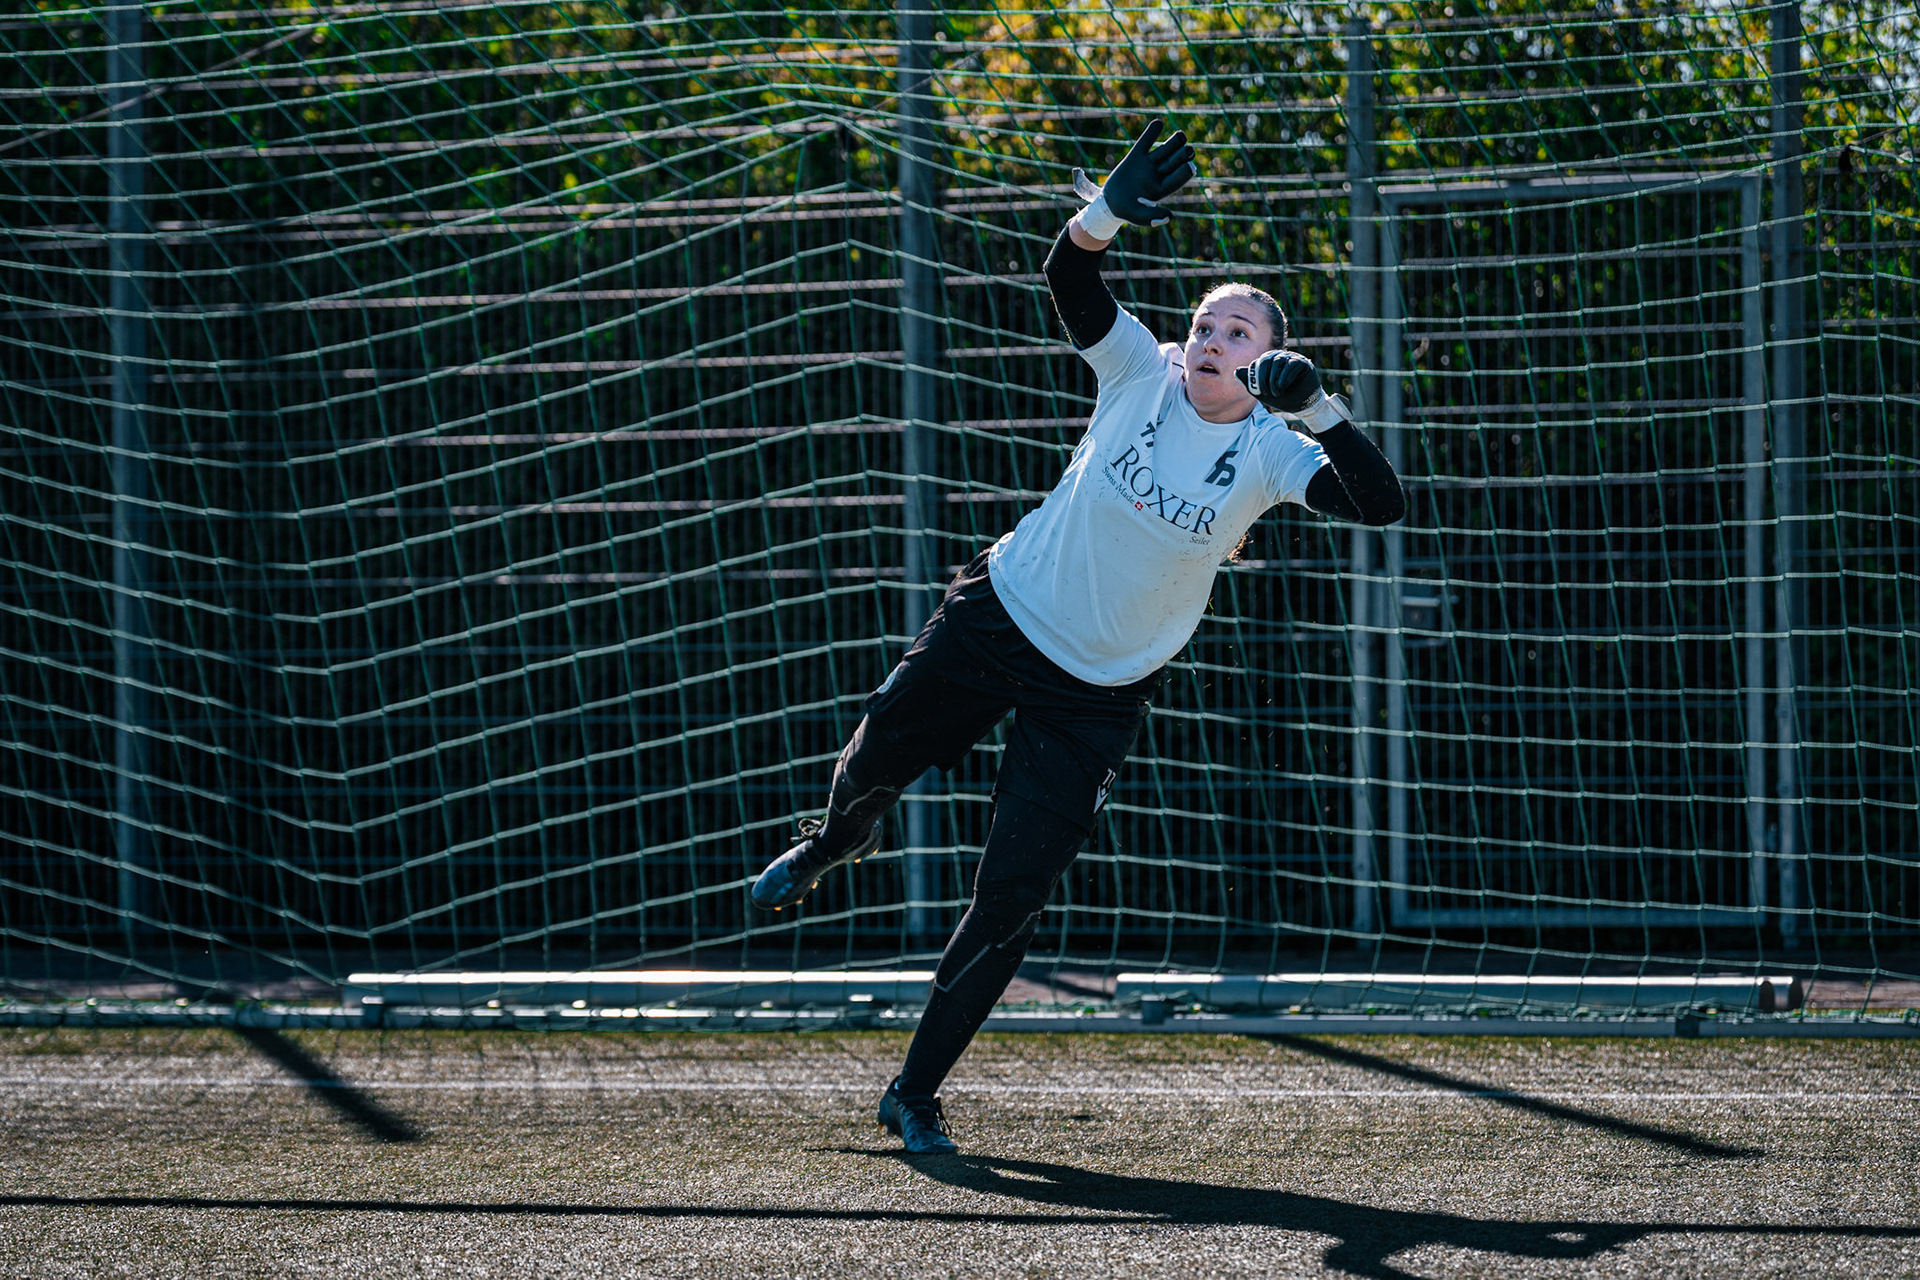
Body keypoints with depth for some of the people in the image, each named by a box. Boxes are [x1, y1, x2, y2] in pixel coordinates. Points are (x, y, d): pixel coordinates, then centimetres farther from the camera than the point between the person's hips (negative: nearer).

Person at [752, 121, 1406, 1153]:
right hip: (997, 616, 1)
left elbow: (1381, 504, -28)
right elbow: (1068, 279, -23)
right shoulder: (1145, 373, -11)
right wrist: (1109, 211, -44)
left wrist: (1316, 407, -40)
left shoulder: (1268, 454, -15)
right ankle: (834, 842, 55)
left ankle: (917, 1093, 10)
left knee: (1009, 903, -5)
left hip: (1098, 694, -1)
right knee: (874, 764, 14)